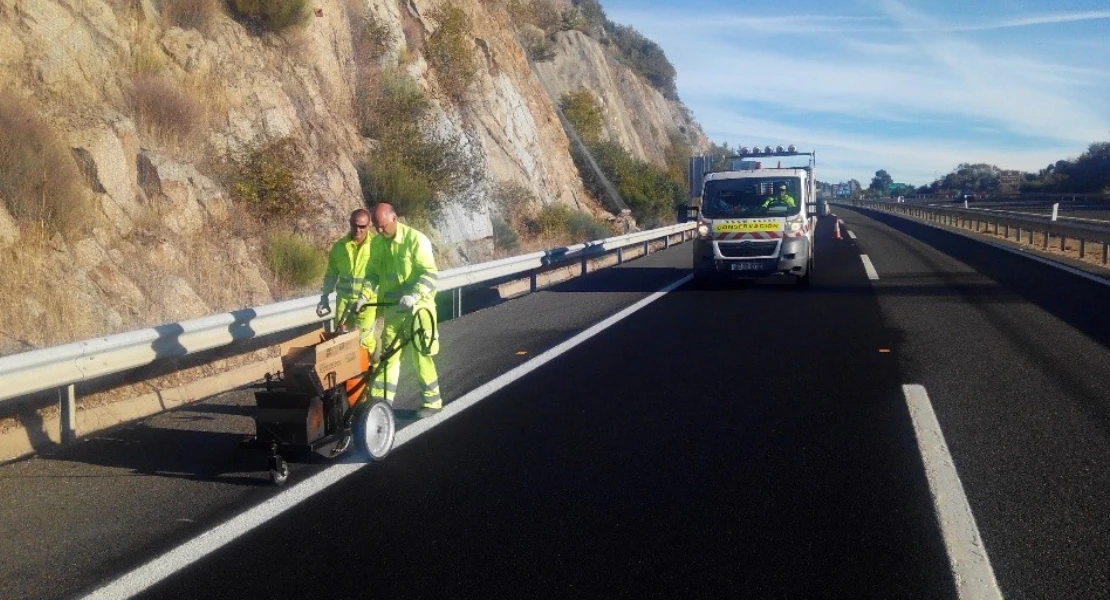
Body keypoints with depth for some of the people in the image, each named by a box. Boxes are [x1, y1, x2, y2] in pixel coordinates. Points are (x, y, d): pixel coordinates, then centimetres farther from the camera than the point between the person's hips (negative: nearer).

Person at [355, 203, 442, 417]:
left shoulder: (416, 239, -16)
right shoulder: (377, 243, 4)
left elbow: (431, 274, -20)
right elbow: (373, 273, 11)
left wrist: (414, 295, -33)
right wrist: (365, 294, -7)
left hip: (417, 307, -6)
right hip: (392, 308, 6)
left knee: (421, 354, 0)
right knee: (388, 354, 9)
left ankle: (432, 401, 12)